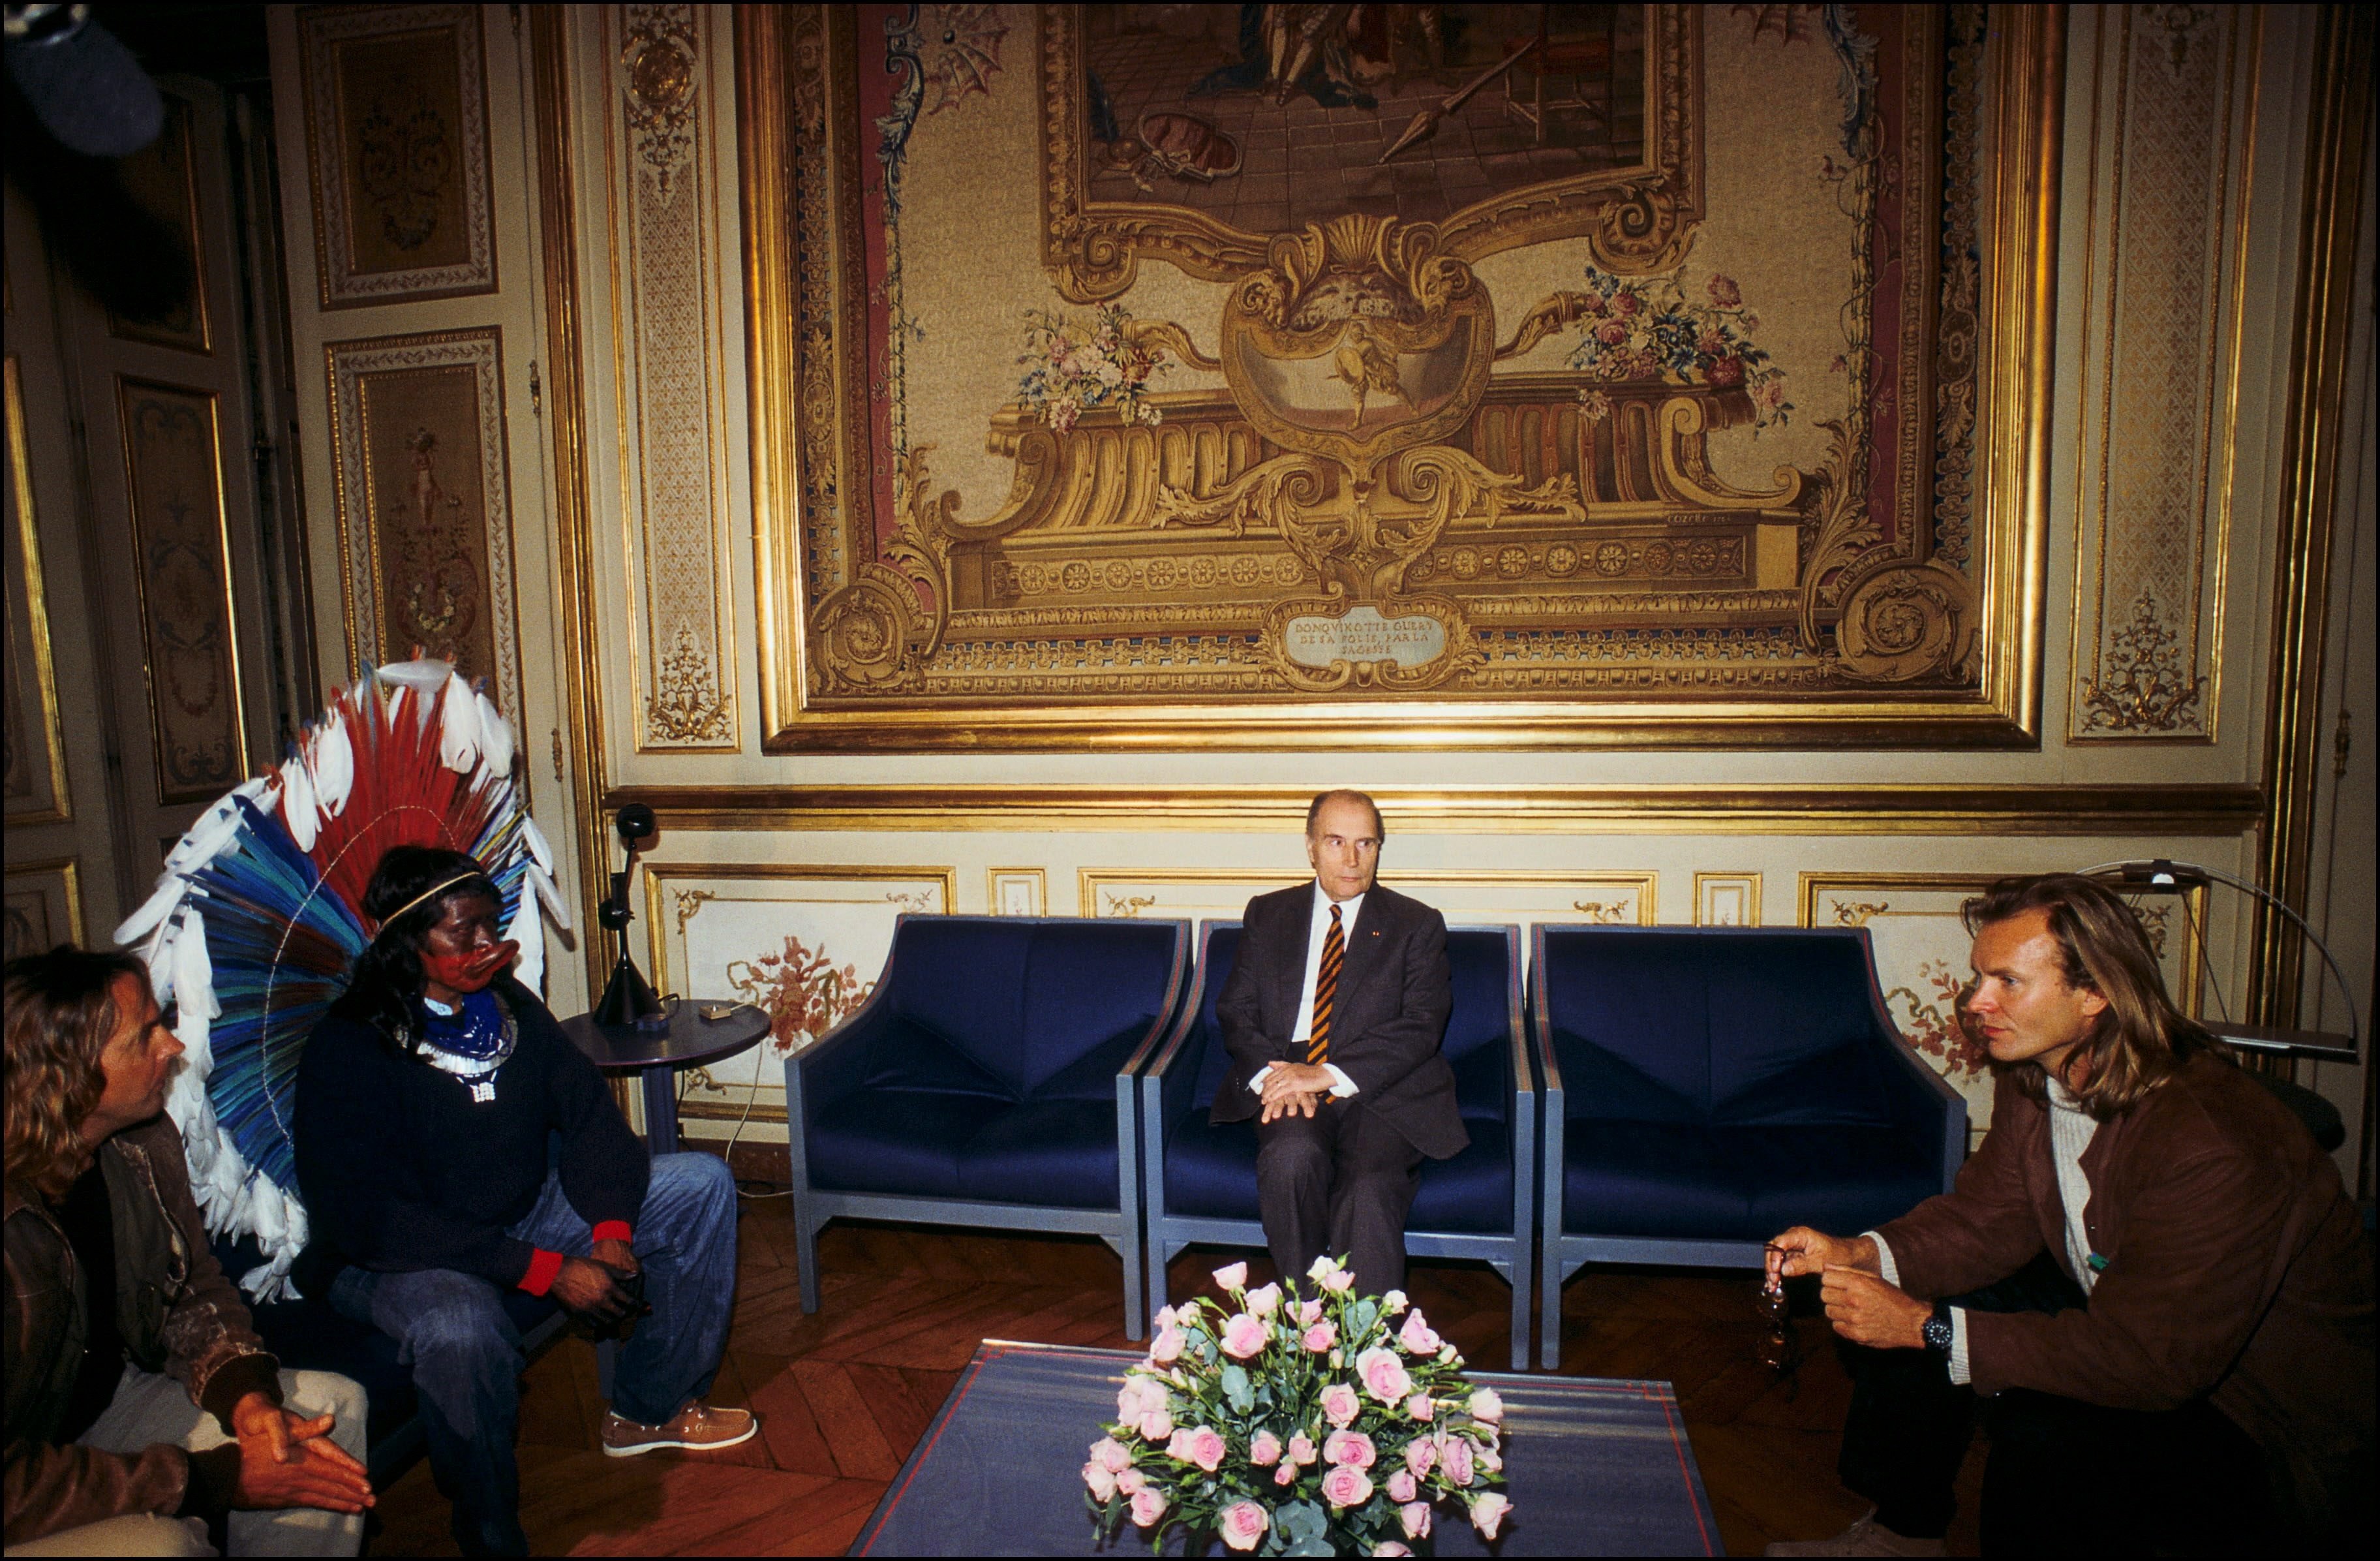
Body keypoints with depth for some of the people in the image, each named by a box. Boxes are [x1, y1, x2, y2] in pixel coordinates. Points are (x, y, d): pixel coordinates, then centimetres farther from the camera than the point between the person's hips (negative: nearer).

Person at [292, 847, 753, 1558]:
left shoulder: (510, 1005, -1)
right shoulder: (347, 1051, -21)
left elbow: (587, 1114, 1)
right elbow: (373, 1221, -26)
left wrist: (611, 1227, -17)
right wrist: (544, 1270, -29)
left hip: (523, 1212, 7)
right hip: (397, 1258, -7)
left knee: (703, 1184, -3)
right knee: (461, 1331, -41)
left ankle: (650, 1407, 10)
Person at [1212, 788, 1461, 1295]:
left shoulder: (1417, 925, 8)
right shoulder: (1267, 915, 15)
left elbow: (1421, 1026, -4)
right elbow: (1235, 1012, 9)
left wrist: (1330, 1075, -17)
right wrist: (1272, 1074, -13)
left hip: (1382, 1091, -1)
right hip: (1287, 1082, 1)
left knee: (1370, 1190, -31)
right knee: (1292, 1156, -32)